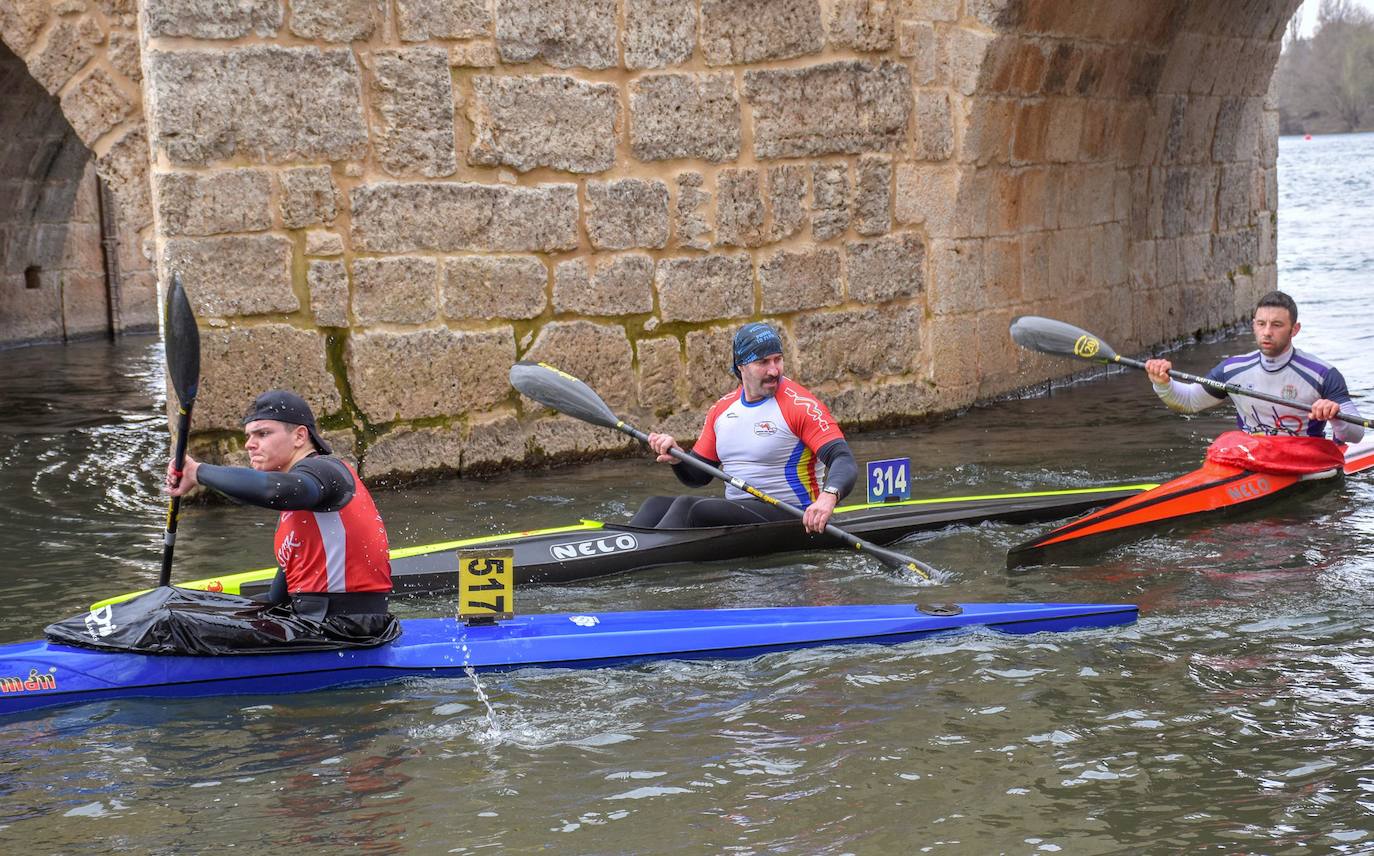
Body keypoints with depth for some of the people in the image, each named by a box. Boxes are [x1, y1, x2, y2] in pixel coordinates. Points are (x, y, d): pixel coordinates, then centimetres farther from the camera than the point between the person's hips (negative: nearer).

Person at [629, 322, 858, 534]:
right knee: (656, 505, -8)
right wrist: (677, 457, -5)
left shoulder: (800, 405, -9)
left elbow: (845, 462, -19)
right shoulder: (722, 409, 12)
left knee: (688, 506, -26)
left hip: (789, 518, -7)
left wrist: (828, 497, -40)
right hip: (735, 510, 7)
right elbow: (698, 477, 19)